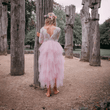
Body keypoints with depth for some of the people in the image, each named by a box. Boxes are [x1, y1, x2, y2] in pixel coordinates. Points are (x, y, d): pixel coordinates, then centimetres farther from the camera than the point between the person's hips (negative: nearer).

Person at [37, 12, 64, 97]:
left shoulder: (43, 29, 1)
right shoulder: (58, 29, -1)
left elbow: (41, 41, 6)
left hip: (46, 50, 1)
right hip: (55, 50, 0)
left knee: (46, 70, 6)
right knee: (55, 70, 10)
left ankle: (48, 91, 10)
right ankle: (55, 89, 19)